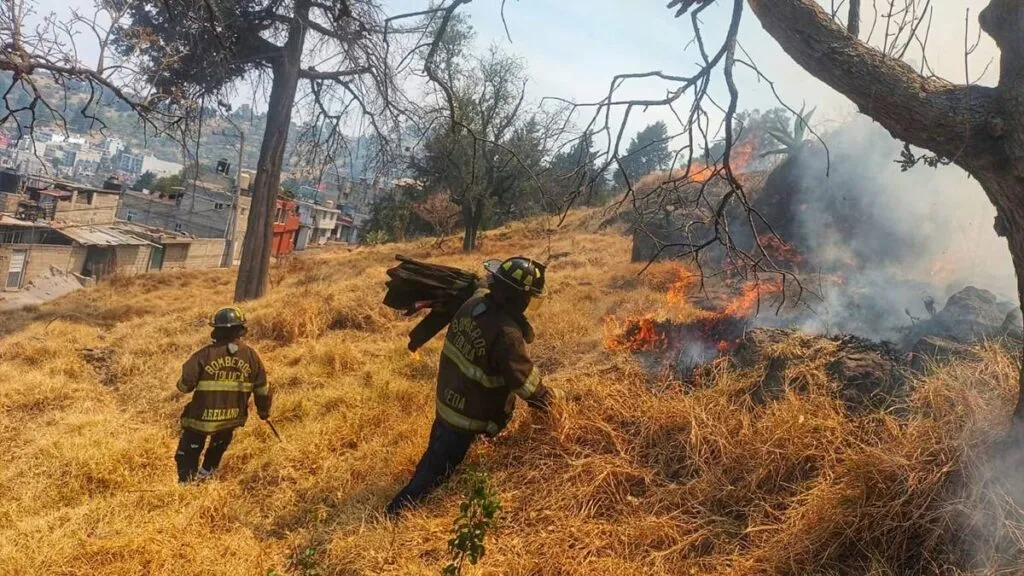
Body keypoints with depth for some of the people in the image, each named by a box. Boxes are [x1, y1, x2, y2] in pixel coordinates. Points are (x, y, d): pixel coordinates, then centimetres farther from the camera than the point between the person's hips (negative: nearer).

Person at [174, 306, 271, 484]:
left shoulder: (205, 354, -14)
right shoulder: (251, 356, -5)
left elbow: (185, 385, -13)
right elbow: (262, 389, 3)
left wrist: (182, 385, 12)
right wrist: (264, 410, 19)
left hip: (202, 417, -3)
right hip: (232, 418, 3)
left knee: (189, 452, 13)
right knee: (219, 443, 32)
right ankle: (206, 471, 44)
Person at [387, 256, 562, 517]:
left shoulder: (475, 301, -11)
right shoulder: (507, 333, -34)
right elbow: (524, 379, -22)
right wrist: (548, 396, -4)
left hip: (446, 396, 7)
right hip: (468, 413, -7)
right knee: (438, 466, 9)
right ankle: (400, 509, 19)